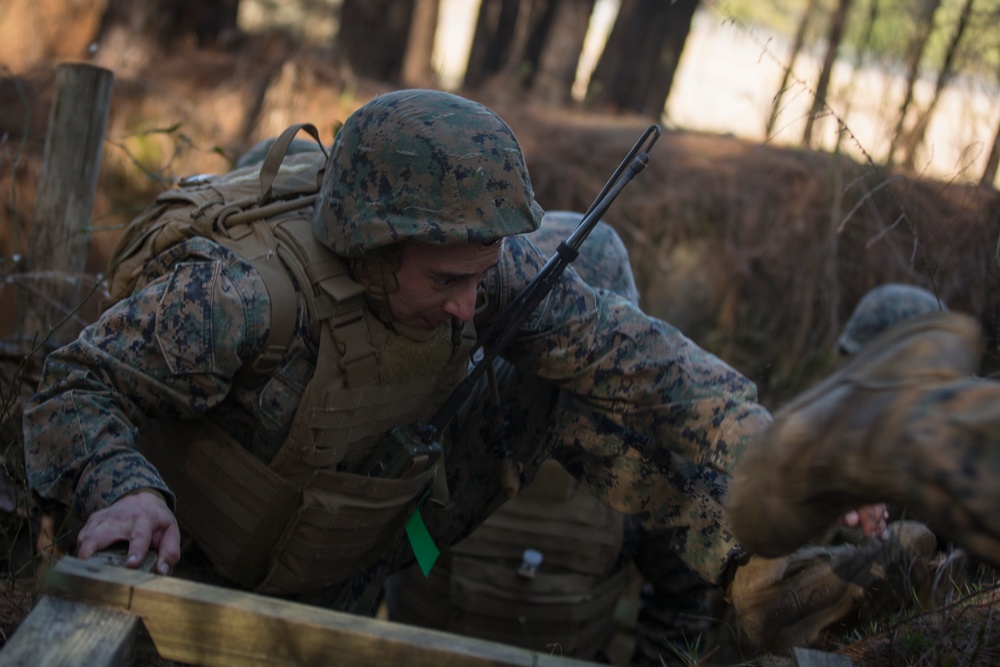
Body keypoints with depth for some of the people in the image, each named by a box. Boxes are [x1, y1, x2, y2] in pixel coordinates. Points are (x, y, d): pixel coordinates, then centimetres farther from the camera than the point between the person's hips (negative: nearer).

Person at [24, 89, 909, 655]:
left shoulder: (483, 267, -21)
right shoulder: (242, 297, -35)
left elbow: (633, 353, -22)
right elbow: (78, 387, -25)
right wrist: (121, 489, -45)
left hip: (387, 524, 4)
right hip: (266, 577, -3)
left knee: (567, 385, -14)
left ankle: (761, 570, -13)